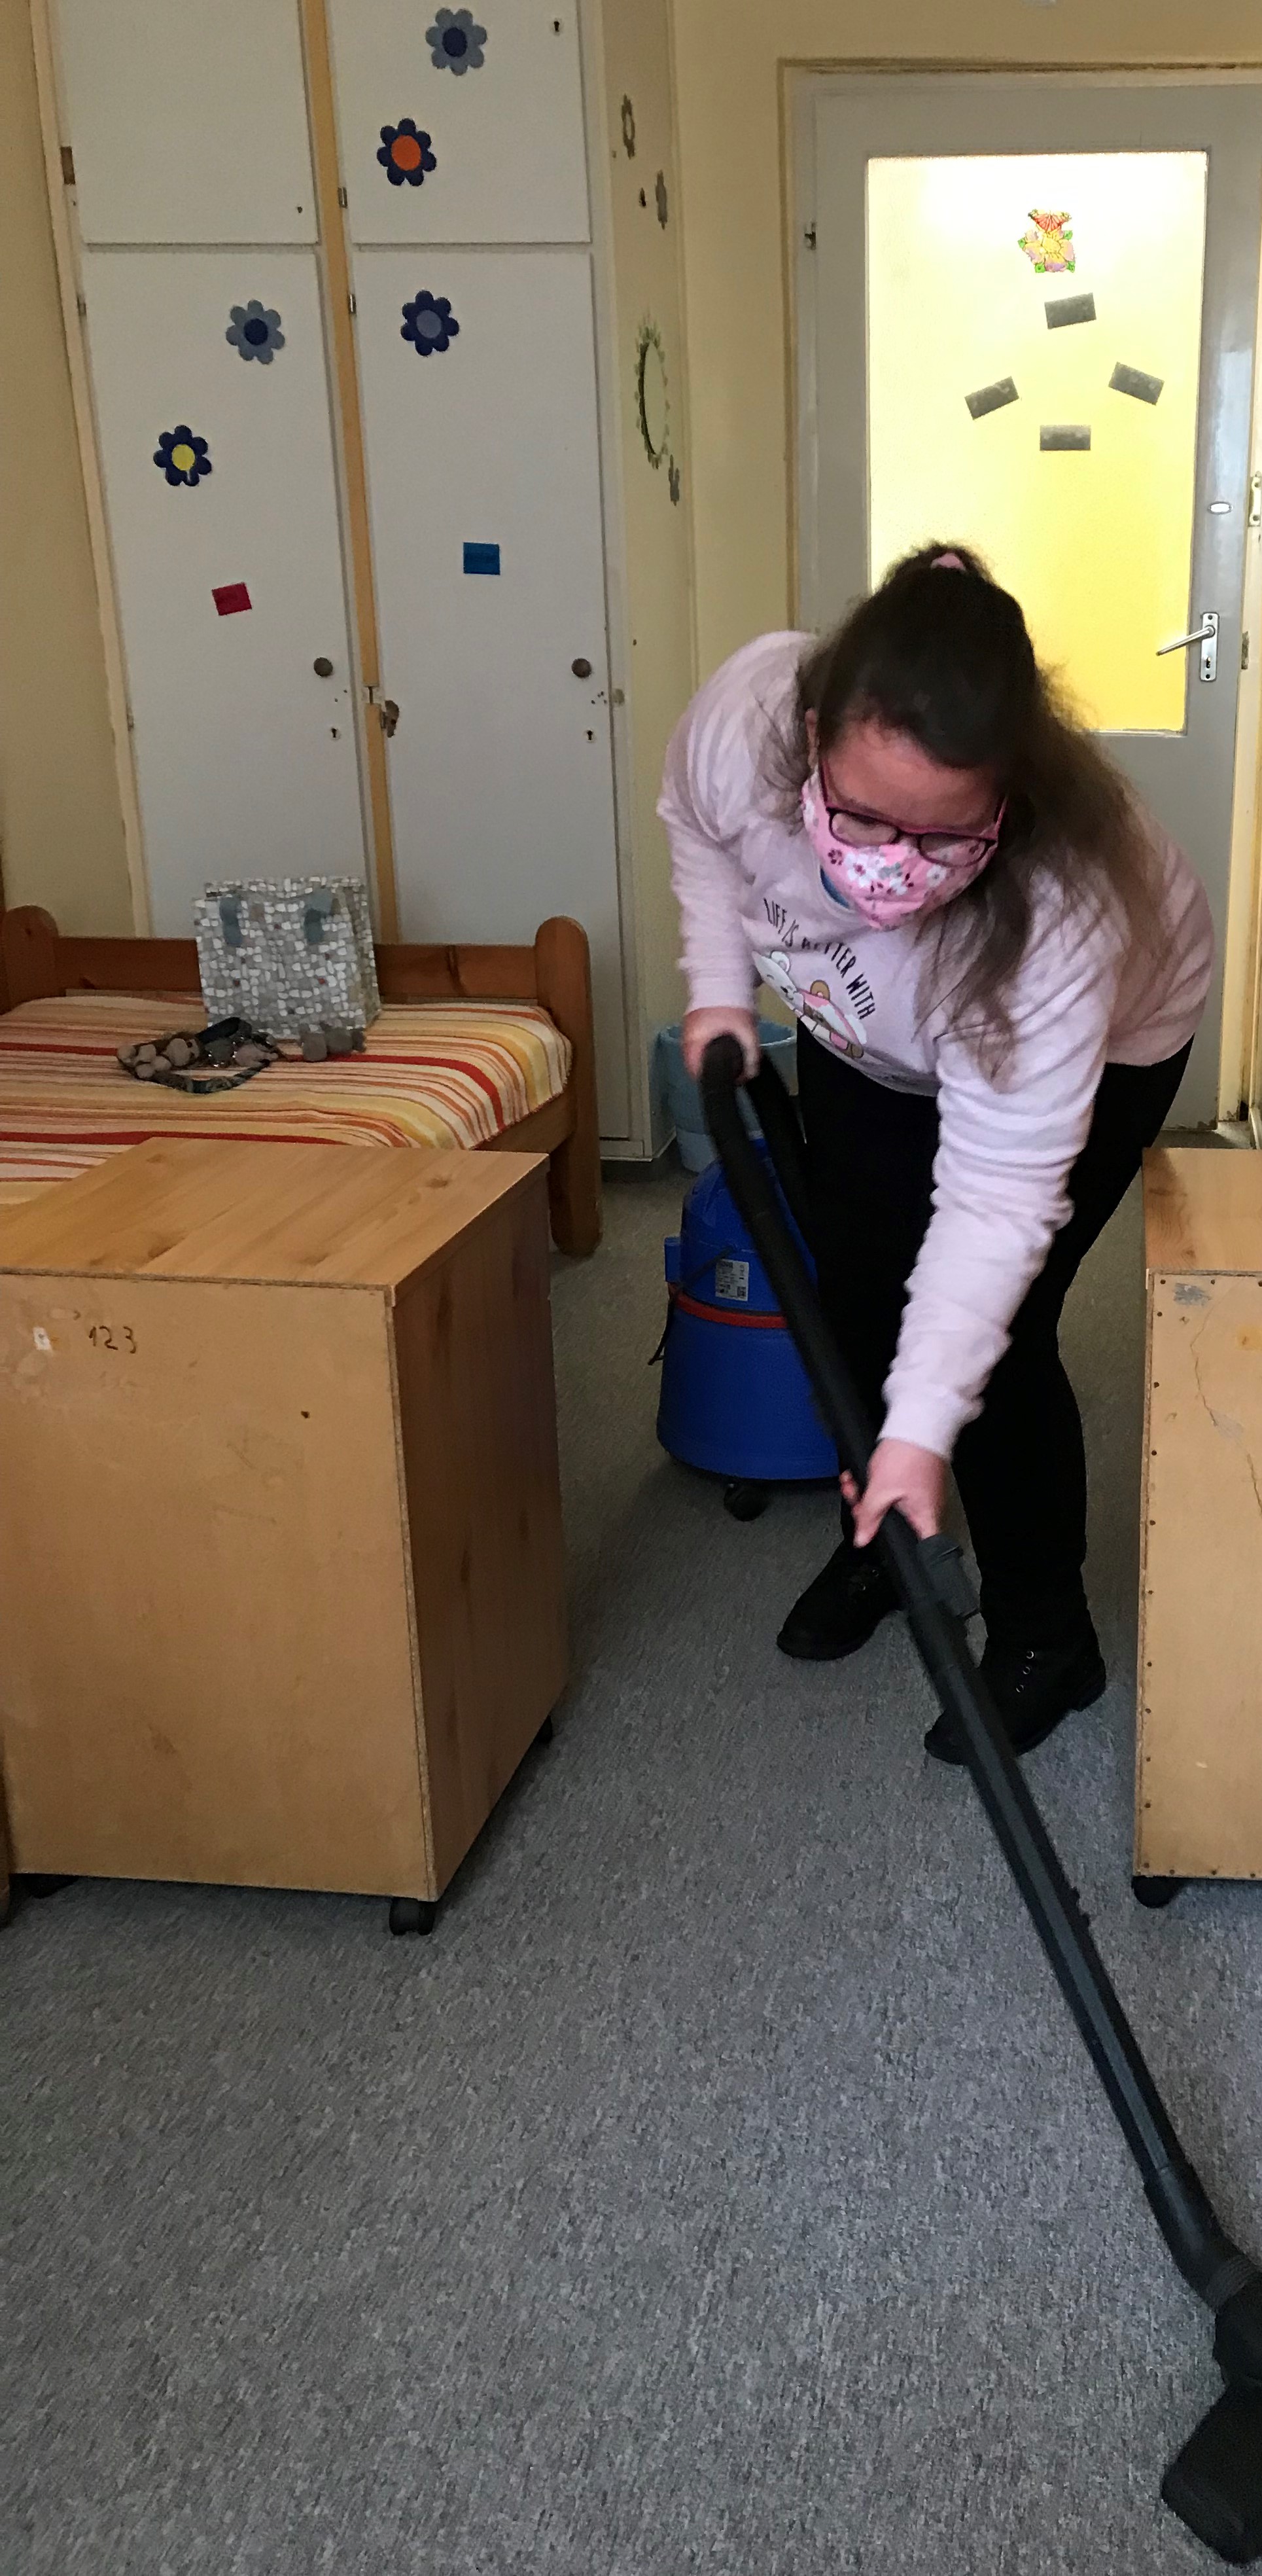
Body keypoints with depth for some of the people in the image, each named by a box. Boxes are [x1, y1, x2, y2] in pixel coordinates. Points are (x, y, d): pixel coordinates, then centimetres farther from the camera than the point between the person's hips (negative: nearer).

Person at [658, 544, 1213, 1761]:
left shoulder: (1058, 905, -45)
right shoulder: (744, 716, -35)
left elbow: (997, 1193, -40)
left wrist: (920, 1429, -41)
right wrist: (719, 984, -15)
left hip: (1101, 1046, -4)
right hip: (860, 1033, 5)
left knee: (985, 1330, -10)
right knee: (855, 1288, 9)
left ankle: (1043, 1635, 11)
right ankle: (876, 1536, 34)